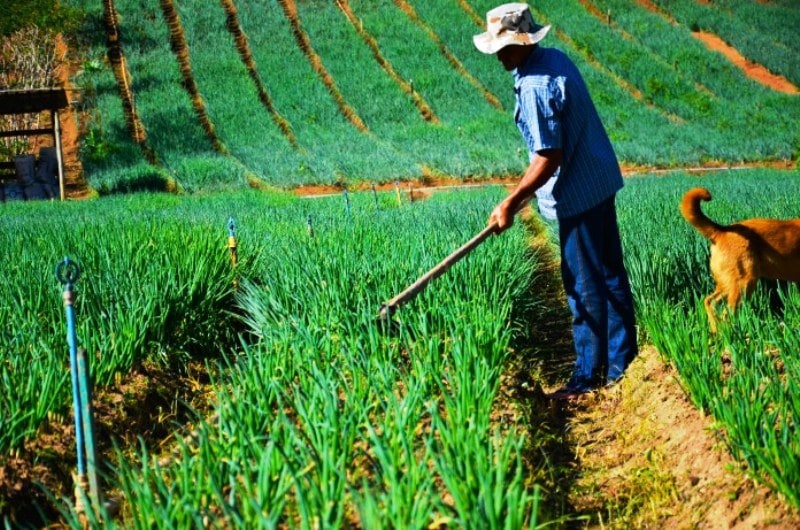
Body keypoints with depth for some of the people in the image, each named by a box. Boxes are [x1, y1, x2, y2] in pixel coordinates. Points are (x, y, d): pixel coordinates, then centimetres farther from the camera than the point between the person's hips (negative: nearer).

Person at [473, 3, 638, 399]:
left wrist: (510, 203, -17)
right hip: (600, 182, 10)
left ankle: (588, 376, 11)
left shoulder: (535, 88, -24)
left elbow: (548, 159, -24)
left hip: (578, 194, -10)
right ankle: (622, 363, 27)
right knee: (610, 276, 16)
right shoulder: (556, 58, 6)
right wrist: (527, 191, 22)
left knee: (585, 288, 1)